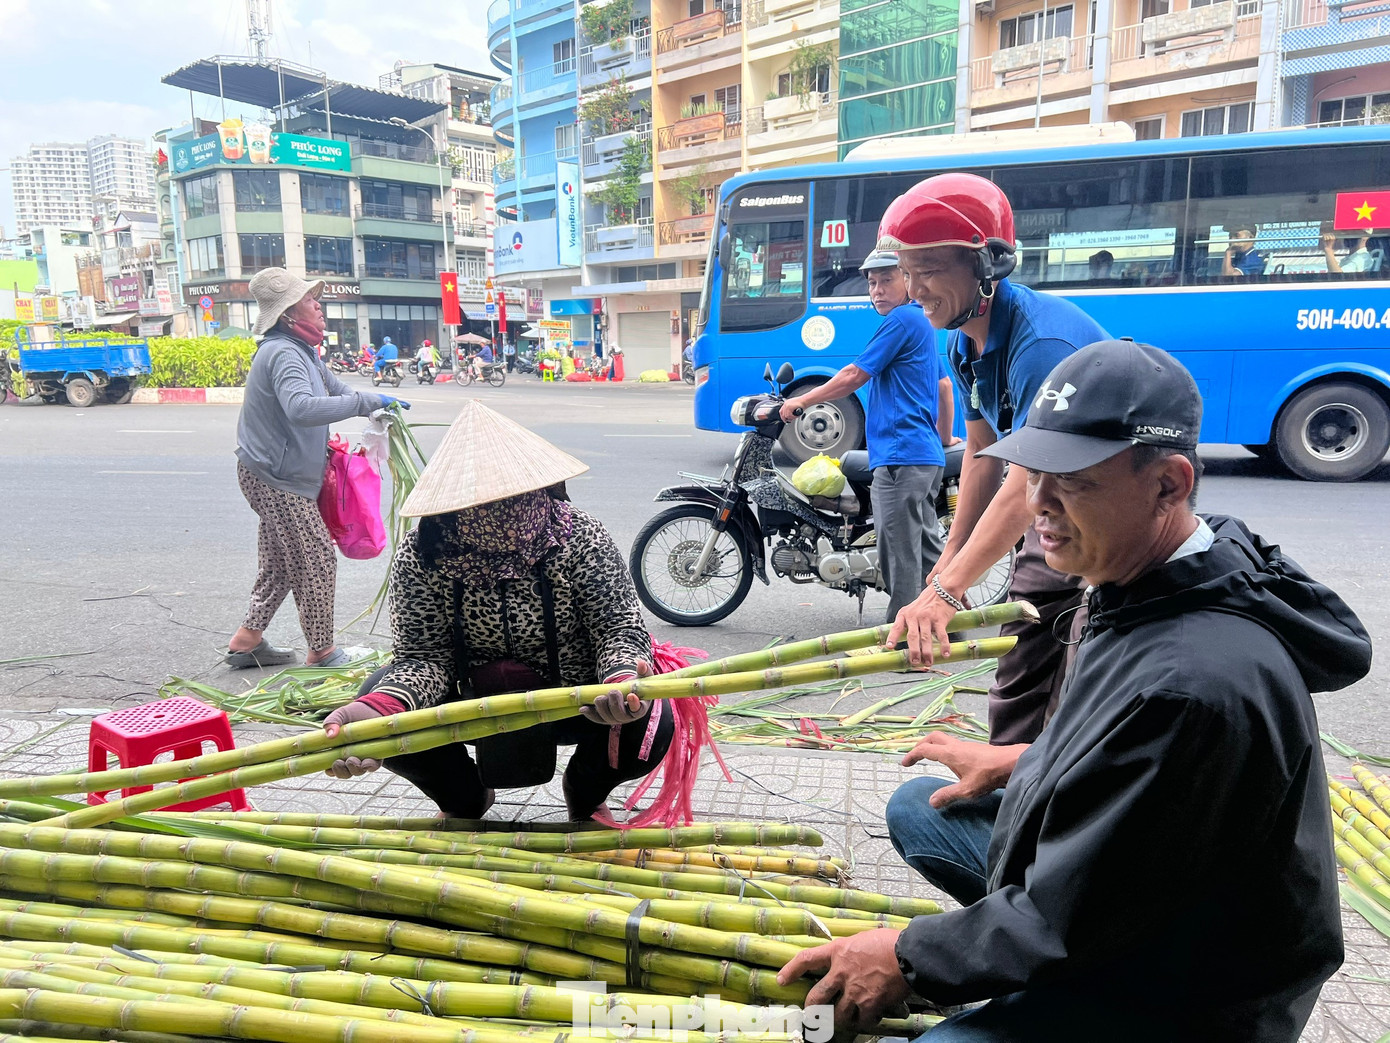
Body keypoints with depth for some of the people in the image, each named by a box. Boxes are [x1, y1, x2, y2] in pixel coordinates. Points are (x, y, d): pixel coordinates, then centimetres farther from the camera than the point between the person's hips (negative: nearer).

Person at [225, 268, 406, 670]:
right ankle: (322, 651, 7)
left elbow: (334, 388, 23)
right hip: (277, 479, -11)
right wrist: (366, 402, -39)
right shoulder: (283, 354, -23)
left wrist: (379, 407, 7)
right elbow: (301, 407, -41)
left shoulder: (301, 351, 12)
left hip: (277, 476, 11)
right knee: (317, 561, -4)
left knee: (279, 561, 18)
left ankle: (247, 639, 28)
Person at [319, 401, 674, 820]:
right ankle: (464, 798, 11)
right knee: (377, 695, -23)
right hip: (473, 702, 2)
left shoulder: (582, 539, -21)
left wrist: (623, 676, -46)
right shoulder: (420, 556, -19)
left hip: (572, 702, -1)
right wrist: (380, 707, -44)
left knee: (652, 721, -30)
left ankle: (586, 793, 11)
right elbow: (424, 654, -21)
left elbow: (618, 625, -21)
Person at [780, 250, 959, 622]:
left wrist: (801, 400, 0)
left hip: (900, 457, -11)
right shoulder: (921, 322, 22)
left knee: (899, 555, -7)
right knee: (927, 547, 16)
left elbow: (854, 375, -10)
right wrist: (945, 438, 37)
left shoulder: (901, 320, -9)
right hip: (928, 457, 11)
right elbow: (945, 386, 29)